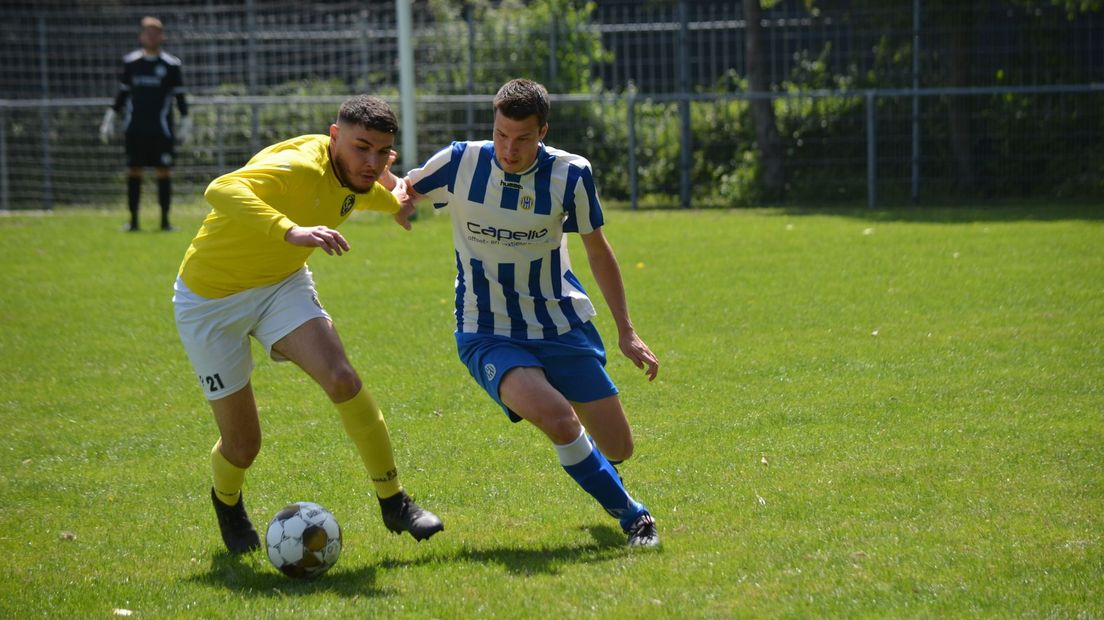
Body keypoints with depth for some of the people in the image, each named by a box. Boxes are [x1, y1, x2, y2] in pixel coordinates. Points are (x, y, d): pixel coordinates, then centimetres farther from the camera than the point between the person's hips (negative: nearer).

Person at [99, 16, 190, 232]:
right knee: (133, 171, 2)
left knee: (164, 171, -2)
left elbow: (180, 95, 6)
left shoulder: (171, 64, 2)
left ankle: (165, 220, 4)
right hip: (135, 128, 2)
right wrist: (110, 117, 10)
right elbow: (123, 93, 15)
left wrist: (185, 122, -1)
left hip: (161, 129, -2)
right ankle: (133, 220, 8)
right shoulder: (130, 62, 8)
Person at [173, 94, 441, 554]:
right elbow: (220, 191, -52)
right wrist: (291, 231, -61)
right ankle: (226, 501, 39)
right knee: (242, 445, 1)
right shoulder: (301, 168, -32)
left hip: (282, 285, 5)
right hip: (210, 300, -5)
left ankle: (394, 503, -9)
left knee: (342, 379, -23)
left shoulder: (357, 181, -6)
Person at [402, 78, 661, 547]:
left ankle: (604, 486, 45)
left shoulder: (569, 174, -10)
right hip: (488, 336, -2)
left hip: (563, 327, 2)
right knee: (555, 414, -31)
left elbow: (596, 248, 5)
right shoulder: (459, 164, -12)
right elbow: (402, 192, 7)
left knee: (618, 449, 4)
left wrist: (626, 332, 6)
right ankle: (630, 514, -9)